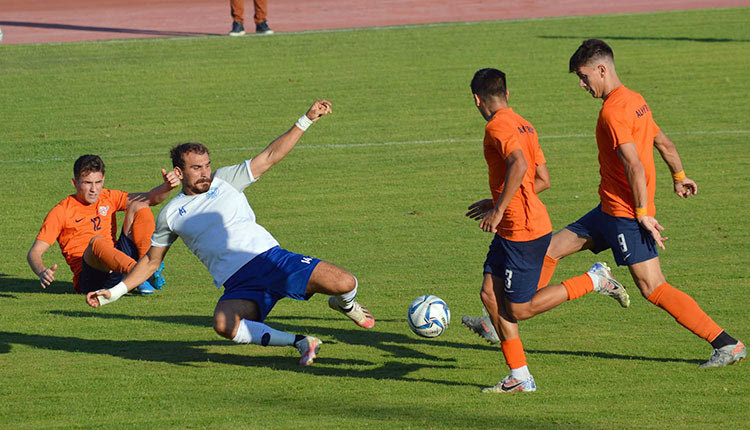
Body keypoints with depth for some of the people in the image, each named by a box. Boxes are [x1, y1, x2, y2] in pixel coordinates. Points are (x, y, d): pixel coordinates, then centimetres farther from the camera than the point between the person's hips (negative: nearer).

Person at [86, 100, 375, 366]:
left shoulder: (225, 180, 11)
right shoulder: (170, 215, 12)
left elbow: (270, 156, 11)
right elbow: (151, 261, 23)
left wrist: (306, 121, 4)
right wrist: (113, 292, 18)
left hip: (270, 257, 1)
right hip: (239, 285, -1)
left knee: (345, 284, -19)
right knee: (224, 325, -38)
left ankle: (343, 303, 22)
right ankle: (298, 343, -24)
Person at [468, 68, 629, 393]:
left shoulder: (498, 127, -15)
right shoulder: (522, 125, 14)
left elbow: (519, 164, -32)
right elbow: (542, 180, 18)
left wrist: (499, 209, -28)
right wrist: (496, 203, 23)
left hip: (524, 231, -10)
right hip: (510, 230, 10)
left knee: (520, 309, -2)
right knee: (490, 293, 6)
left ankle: (594, 280, 3)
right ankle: (519, 377, 7)